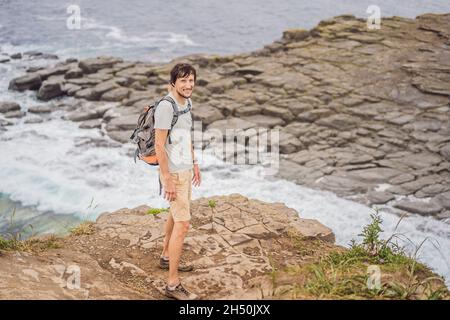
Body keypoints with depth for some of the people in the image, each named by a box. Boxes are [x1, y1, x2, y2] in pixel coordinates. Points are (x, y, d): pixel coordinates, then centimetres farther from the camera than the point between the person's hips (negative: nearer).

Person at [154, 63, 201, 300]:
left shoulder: (186, 102, 6)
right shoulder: (166, 106, -22)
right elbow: (159, 145, -23)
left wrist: (194, 163, 22)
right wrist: (168, 180, -23)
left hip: (185, 169, 10)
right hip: (173, 173, -9)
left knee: (176, 215, 24)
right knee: (182, 224, -11)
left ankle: (166, 257, 44)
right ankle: (173, 284, -7)